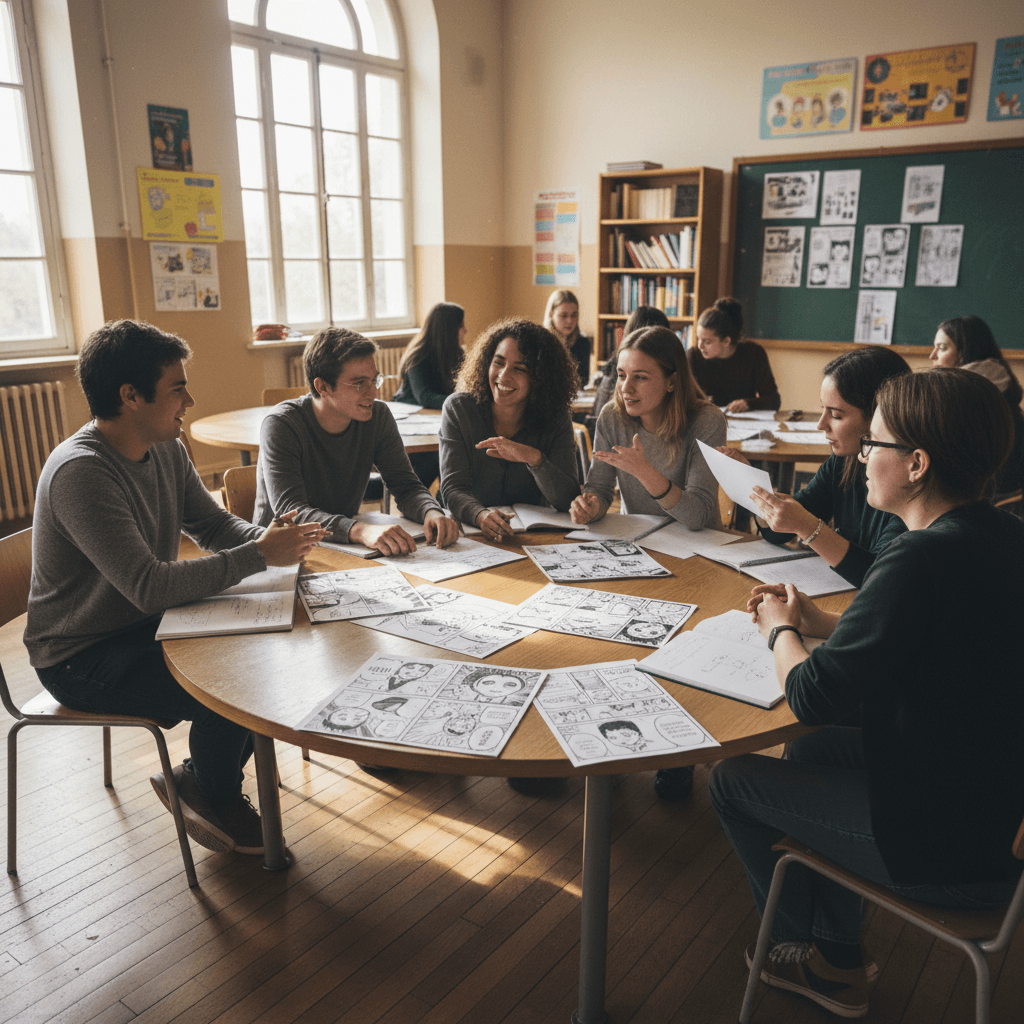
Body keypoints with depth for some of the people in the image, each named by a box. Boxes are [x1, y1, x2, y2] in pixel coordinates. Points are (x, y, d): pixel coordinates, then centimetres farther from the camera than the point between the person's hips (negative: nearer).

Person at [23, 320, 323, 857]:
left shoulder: (166, 449, 0)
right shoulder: (80, 472, -28)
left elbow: (212, 523, 7)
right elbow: (149, 586, -34)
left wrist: (266, 536, -15)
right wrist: (258, 556, -30)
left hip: (144, 626, 8)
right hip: (81, 658, -8)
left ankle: (197, 780, 13)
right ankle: (216, 796, 9)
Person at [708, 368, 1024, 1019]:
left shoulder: (923, 559, -30)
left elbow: (812, 699, -25)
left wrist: (781, 631, -5)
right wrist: (818, 622, 6)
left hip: (945, 844, -9)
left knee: (732, 779, 7)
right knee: (813, 751, 27)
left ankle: (819, 956, 34)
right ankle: (836, 963, 38)